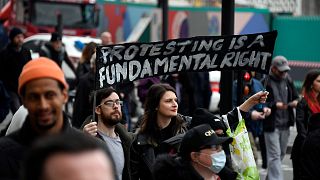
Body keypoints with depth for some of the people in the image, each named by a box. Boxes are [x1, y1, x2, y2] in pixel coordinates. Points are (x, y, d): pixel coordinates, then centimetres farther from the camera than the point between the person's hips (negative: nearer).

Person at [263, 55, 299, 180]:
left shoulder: (287, 80, 9)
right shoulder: (265, 82, -13)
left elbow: (295, 97, 19)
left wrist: (295, 102, -4)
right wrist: (275, 105, -27)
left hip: (285, 124, 7)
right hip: (271, 125, -7)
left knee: (281, 153, 16)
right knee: (274, 155, -8)